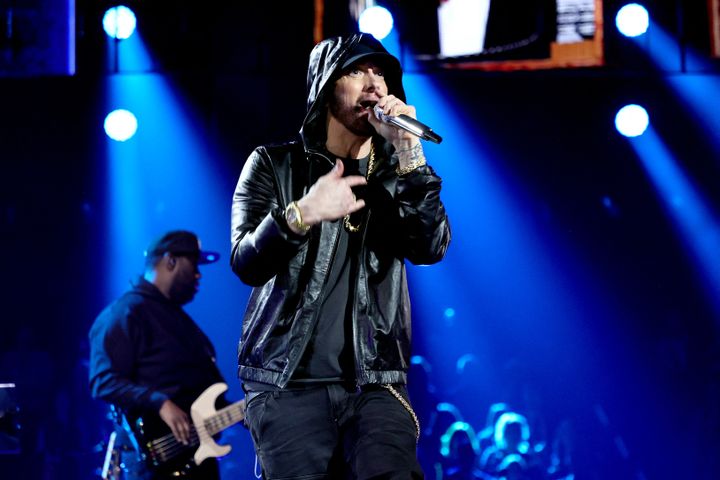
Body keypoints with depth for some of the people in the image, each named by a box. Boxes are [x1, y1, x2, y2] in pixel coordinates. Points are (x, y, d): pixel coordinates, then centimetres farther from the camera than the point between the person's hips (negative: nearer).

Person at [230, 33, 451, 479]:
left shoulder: (396, 172, 12)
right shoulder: (275, 165, 5)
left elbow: (431, 248, -5)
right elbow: (247, 264, -7)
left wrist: (409, 155, -16)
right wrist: (301, 214, -26)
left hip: (374, 381, 2)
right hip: (289, 380, -1)